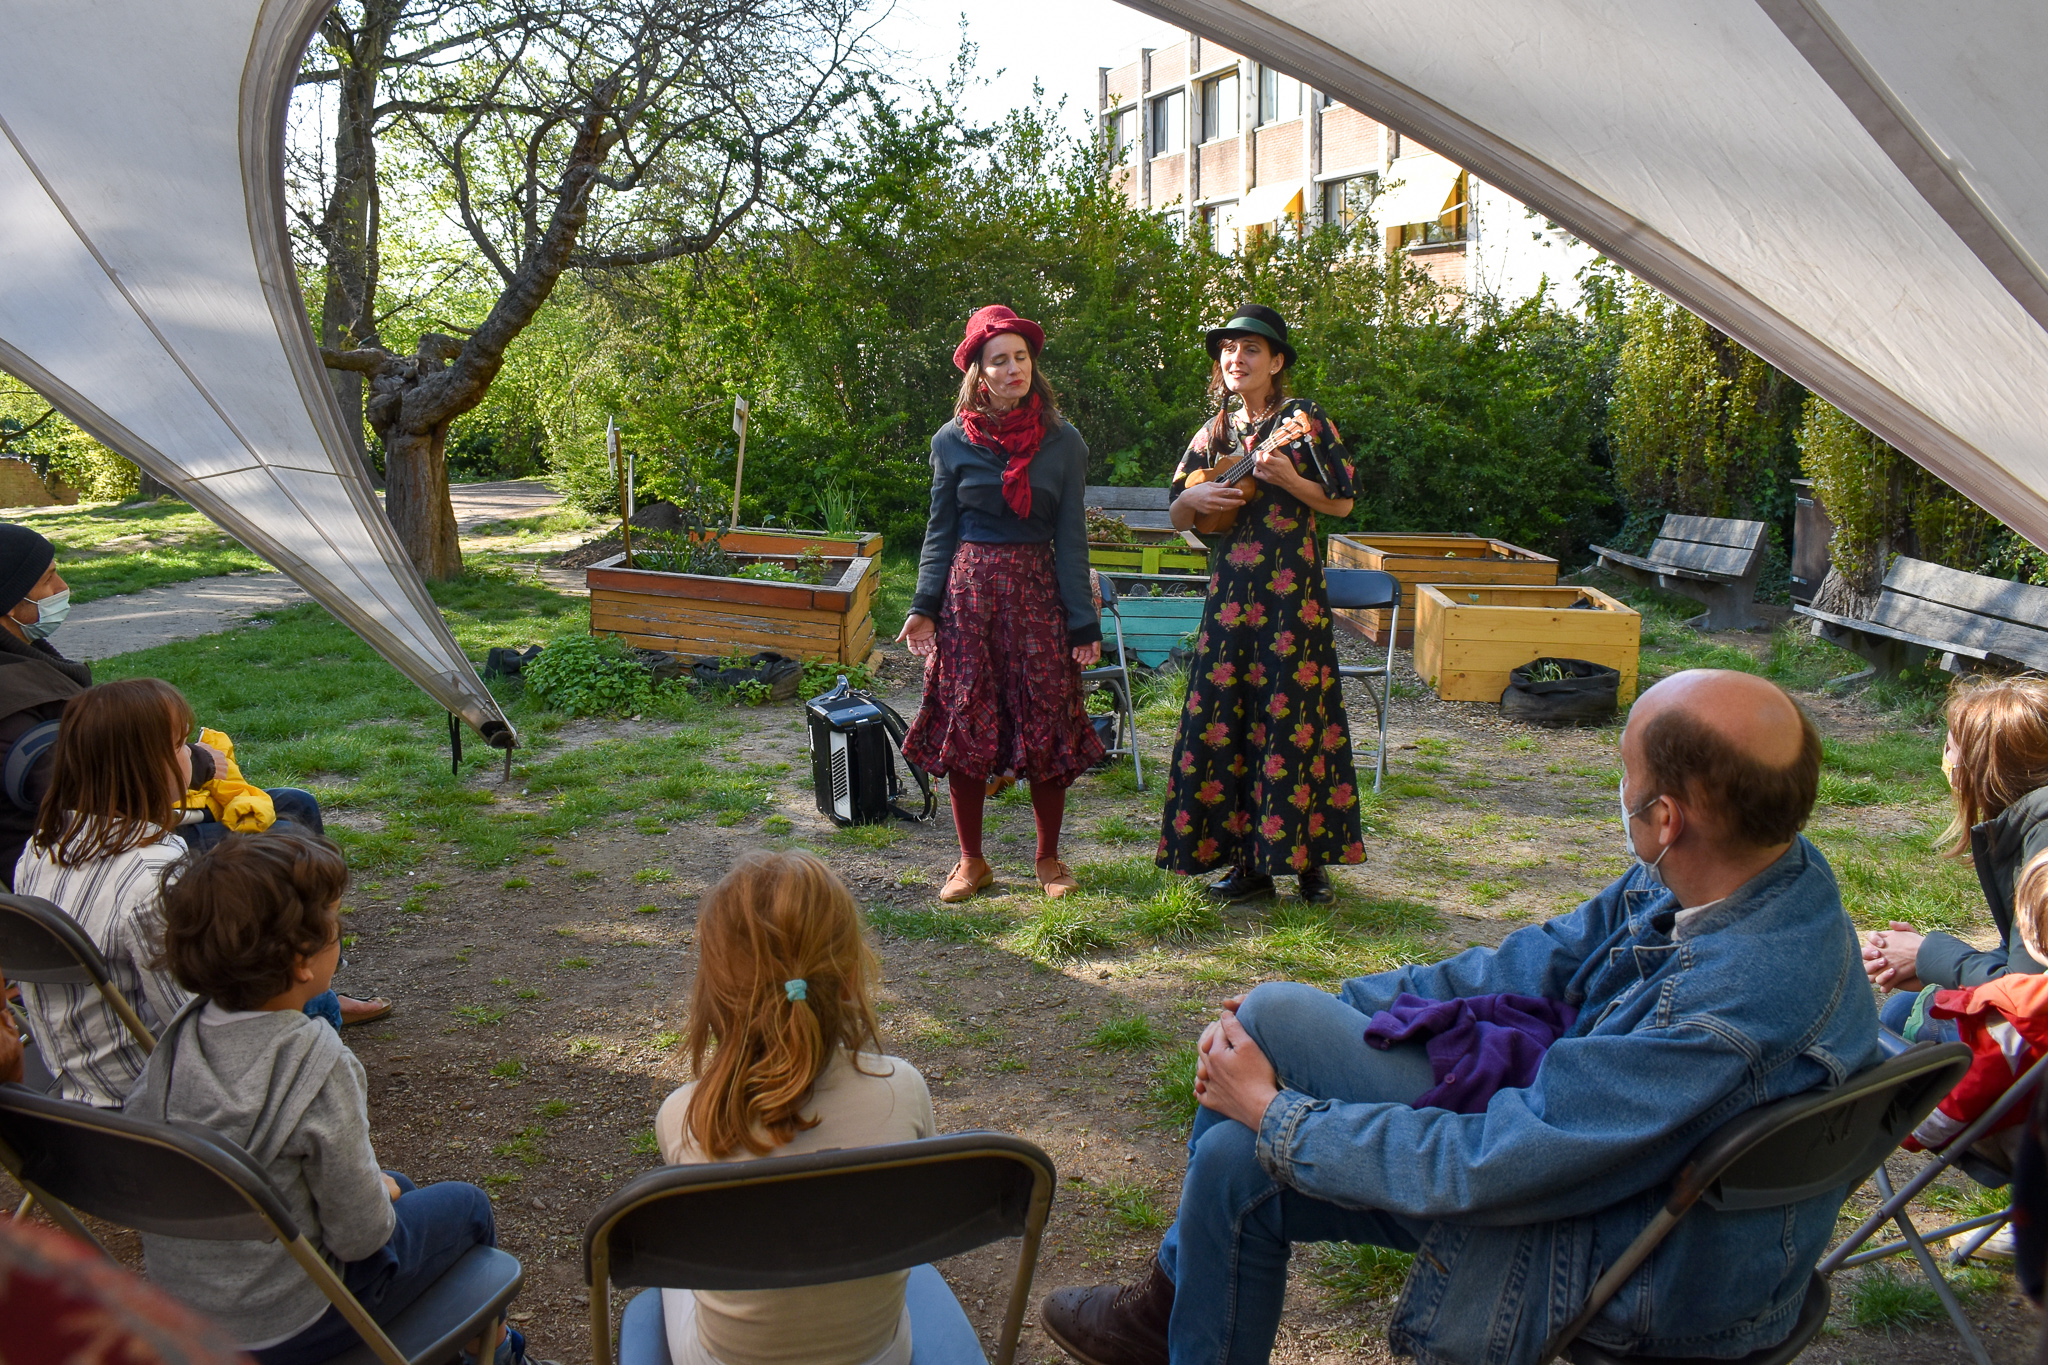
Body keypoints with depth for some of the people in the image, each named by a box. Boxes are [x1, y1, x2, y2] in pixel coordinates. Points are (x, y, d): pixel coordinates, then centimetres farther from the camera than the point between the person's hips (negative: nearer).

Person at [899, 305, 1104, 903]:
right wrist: (923, 606, -3)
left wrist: (1083, 623, -4)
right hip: (967, 593, 0)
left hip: (1037, 593, 0)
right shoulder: (953, 442, 2)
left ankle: (1048, 858, 21)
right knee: (964, 725, 4)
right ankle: (971, 861, 19)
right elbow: (940, 532, 6)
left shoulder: (1064, 443, 2)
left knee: (1048, 729, 3)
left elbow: (1071, 538, 1)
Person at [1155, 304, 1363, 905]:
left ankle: (1308, 860, 7)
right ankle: (1250, 860, 13)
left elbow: (1342, 502, -2)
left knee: (1292, 719, -5)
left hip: (1291, 591, -5)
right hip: (1229, 591, 5)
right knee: (1224, 720, 4)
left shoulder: (1303, 419, -1)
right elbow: (1177, 517, 17)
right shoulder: (1216, 431, 13)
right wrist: (1195, 498, -5)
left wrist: (1288, 478, -16)